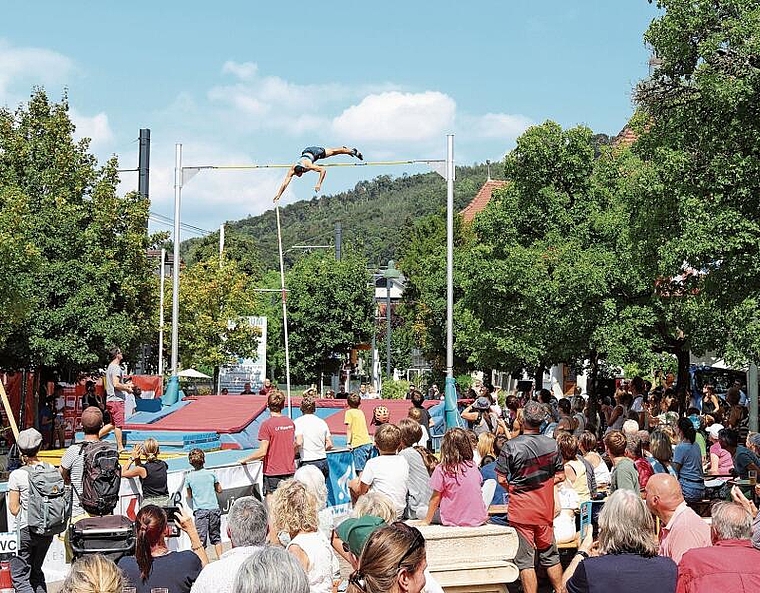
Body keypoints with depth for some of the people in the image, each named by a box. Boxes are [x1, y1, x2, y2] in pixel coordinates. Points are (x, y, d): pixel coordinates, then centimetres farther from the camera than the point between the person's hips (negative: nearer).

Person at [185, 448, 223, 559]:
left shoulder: (188, 477, 0)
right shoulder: (211, 474, 3)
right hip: (214, 508, 2)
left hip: (200, 510, -2)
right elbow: (219, 490, 15)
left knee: (201, 538, -4)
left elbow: (189, 496, 10)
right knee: (216, 536, 14)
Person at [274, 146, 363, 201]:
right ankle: (344, 148, 58)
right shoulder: (292, 170, -37)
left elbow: (323, 170, -45)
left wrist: (319, 184, -52)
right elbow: (285, 183, -39)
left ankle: (353, 151, 45)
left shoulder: (309, 166, -45)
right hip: (306, 152, 4)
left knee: (333, 152, 20)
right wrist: (278, 195, -47)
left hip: (316, 152, -4)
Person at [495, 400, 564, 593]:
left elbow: (501, 479, -10)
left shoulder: (511, 446, -14)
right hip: (545, 508, 4)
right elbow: (560, 476, 6)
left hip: (521, 510, -4)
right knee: (550, 555, 17)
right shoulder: (552, 445, -2)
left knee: (525, 560, 1)